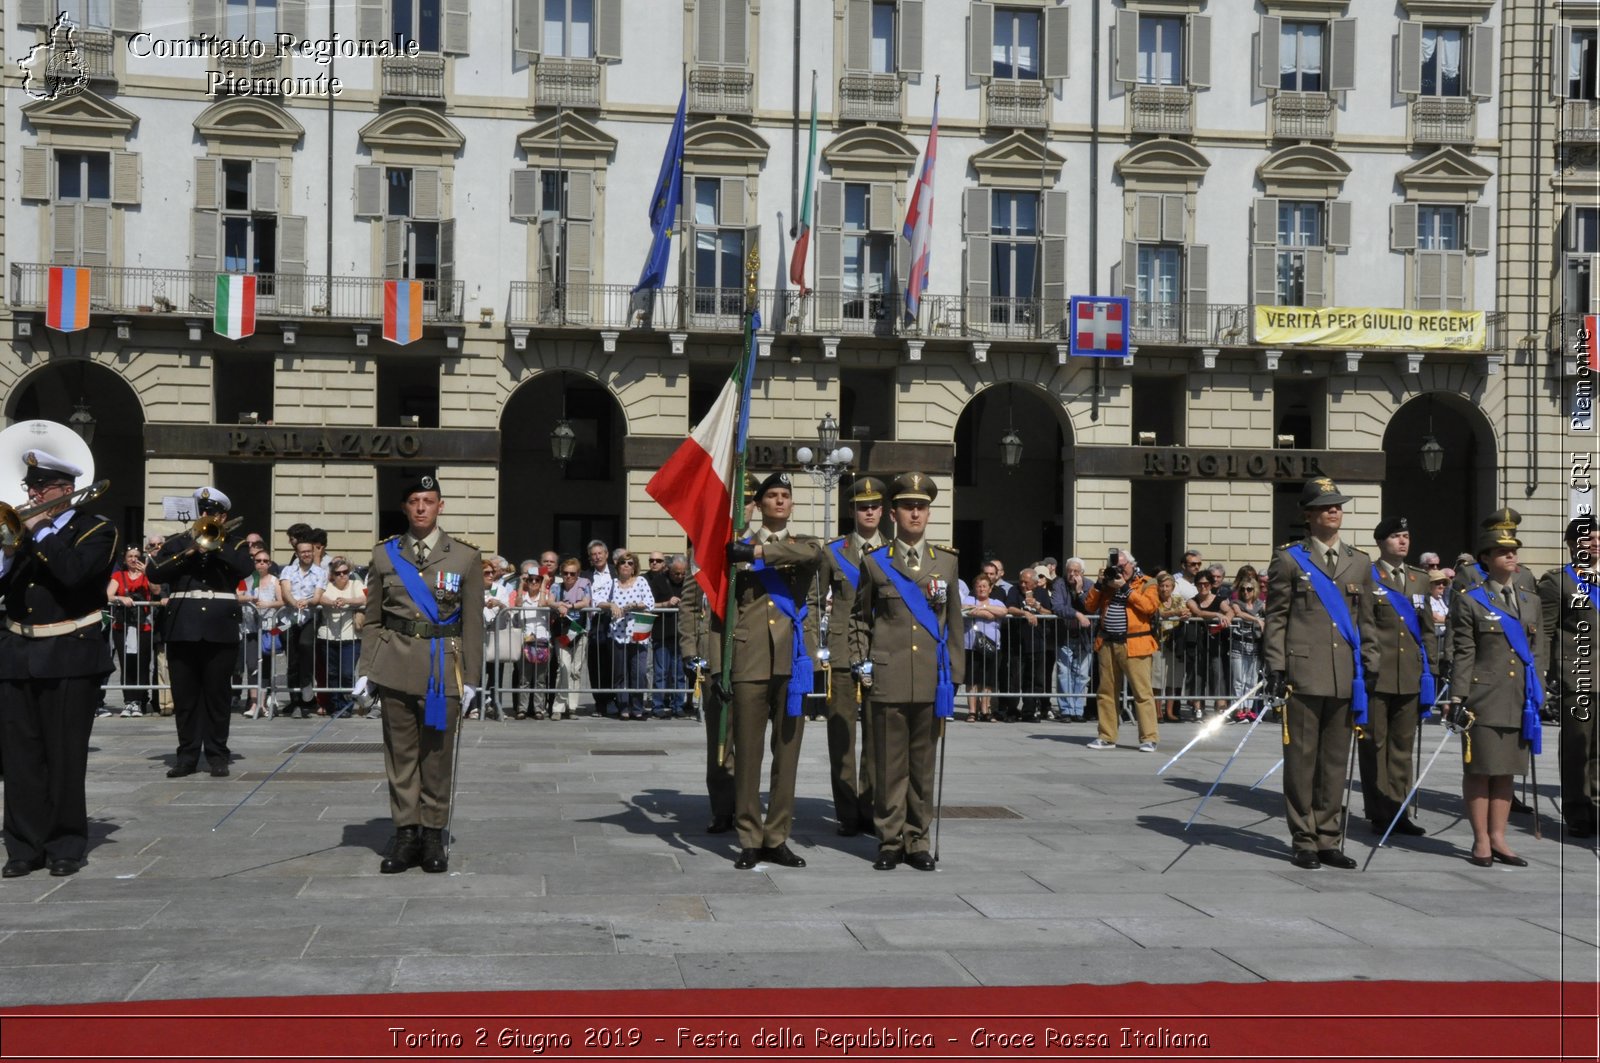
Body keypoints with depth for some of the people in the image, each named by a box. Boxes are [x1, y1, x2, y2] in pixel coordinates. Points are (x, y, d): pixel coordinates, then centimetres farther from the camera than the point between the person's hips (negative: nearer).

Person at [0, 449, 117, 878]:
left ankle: (66, 846, 10)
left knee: (65, 757, 1)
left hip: (70, 656, -5)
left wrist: (39, 532, -13)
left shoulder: (97, 531, -2)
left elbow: (73, 571, -21)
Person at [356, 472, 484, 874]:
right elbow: (372, 619, 9)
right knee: (400, 751, 5)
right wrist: (365, 669, 2)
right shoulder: (385, 555, 7)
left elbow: (473, 622, 3)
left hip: (443, 665, -1)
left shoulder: (465, 556, 3)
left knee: (438, 754, 3)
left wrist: (471, 676, 0)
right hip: (395, 663, 1)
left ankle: (433, 834, 14)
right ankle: (405, 833, 13)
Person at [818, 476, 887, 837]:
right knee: (841, 735, 0)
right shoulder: (834, 552, 7)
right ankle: (847, 814, 8)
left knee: (876, 736, 4)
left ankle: (870, 810, 13)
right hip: (842, 654, -1)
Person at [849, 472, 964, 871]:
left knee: (923, 765, 7)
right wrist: (862, 663, 3)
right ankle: (890, 841, 12)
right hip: (887, 680, -1)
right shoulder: (874, 563, 6)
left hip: (931, 683, 2)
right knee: (889, 766, 2)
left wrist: (953, 676, 9)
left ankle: (918, 842, 16)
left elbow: (954, 622, 13)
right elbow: (859, 617, 13)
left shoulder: (948, 561, 11)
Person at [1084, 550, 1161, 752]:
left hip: (1134, 646, -5)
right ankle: (1107, 737, 17)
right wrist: (1099, 584, -2)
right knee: (1106, 692, 9)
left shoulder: (1146, 583, 1)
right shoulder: (1108, 583, 15)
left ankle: (1149, 738, -4)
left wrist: (1125, 589, -13)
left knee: (1142, 692, -6)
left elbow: (1150, 606, -16)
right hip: (1108, 644, 6)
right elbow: (1089, 606, 11)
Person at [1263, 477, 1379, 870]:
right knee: (1302, 761, 1)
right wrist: (1276, 669, -7)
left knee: (1335, 763, 8)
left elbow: (1366, 622, 18)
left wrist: (1368, 671, 11)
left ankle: (1328, 839, 17)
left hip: (1345, 680, 4)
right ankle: (1304, 842, 9)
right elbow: (1275, 618, 0)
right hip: (1302, 675, -4)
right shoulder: (1289, 559, 2)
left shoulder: (1360, 563, 16)